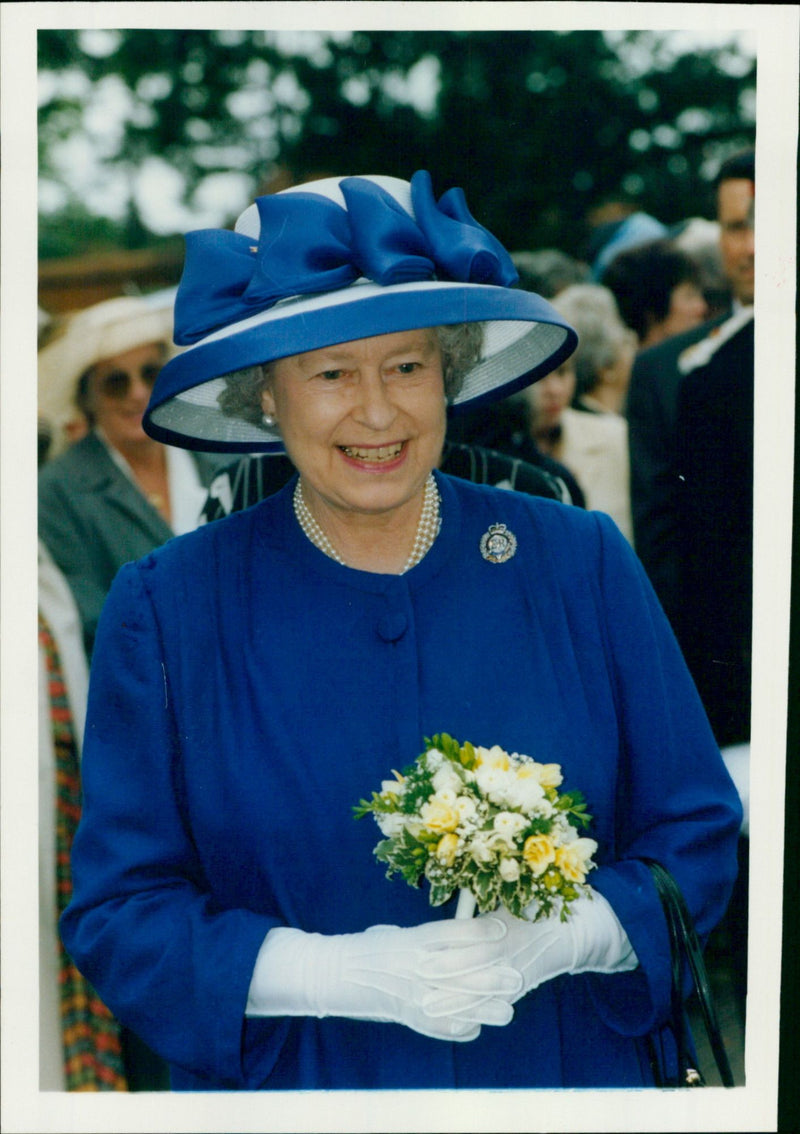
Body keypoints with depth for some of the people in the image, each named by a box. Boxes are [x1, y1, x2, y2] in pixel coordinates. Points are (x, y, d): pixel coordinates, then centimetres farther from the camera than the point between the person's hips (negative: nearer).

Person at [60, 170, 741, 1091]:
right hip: (291, 1090, -1)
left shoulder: (581, 565, -5)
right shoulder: (165, 607, -8)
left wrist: (557, 939, -20)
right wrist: (344, 976, -22)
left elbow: (696, 839, -1)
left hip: (565, 1073, 1)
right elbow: (118, 914, -9)